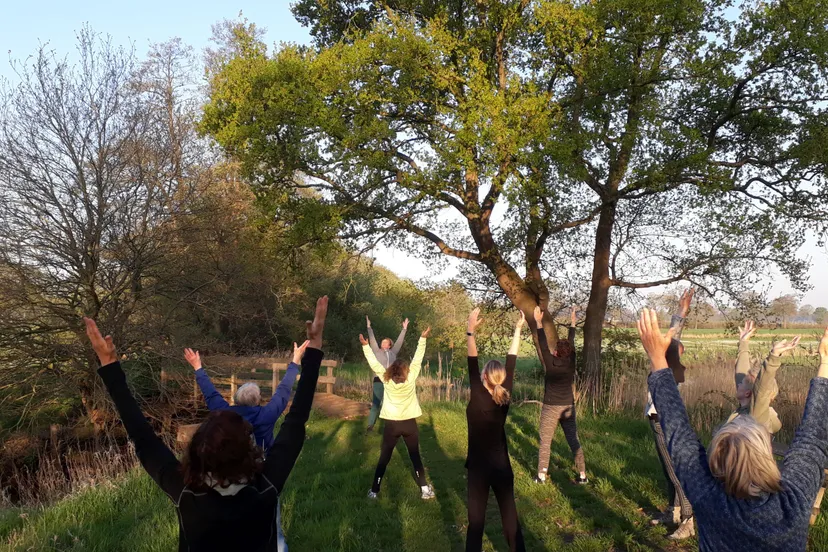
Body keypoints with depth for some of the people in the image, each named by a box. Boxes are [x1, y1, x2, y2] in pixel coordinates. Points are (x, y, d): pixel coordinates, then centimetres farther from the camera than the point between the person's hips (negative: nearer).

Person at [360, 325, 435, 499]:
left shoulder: (386, 380, -11)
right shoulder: (411, 378, -11)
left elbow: (374, 363, -6)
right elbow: (417, 359, -6)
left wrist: (365, 346, 2)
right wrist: (423, 339, -1)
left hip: (391, 424, 0)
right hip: (409, 424, 0)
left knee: (384, 459, 10)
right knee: (415, 457, 12)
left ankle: (374, 491, 15)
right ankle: (424, 490, 14)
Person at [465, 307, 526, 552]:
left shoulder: (478, 399, -17)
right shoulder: (505, 398, -6)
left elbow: (472, 363, -19)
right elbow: (511, 363, -1)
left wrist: (470, 331, -17)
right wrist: (518, 329, 6)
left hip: (479, 467, -4)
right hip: (502, 466, 4)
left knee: (476, 520, 3)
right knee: (510, 518, 14)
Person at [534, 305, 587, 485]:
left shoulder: (551, 363, -14)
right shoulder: (571, 363, -3)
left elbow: (543, 344, -9)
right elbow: (571, 343, 8)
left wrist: (539, 322, -4)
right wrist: (572, 322, 18)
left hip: (551, 408, -4)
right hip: (568, 408, 4)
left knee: (545, 443, 4)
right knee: (574, 442, 9)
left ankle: (541, 476, 6)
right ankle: (582, 475, 11)